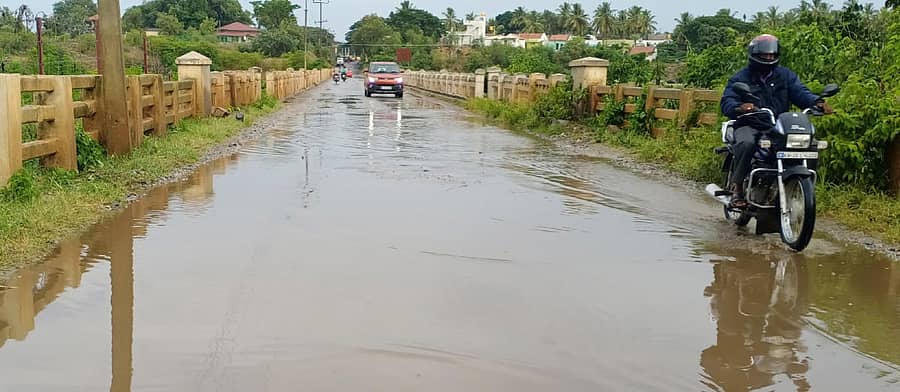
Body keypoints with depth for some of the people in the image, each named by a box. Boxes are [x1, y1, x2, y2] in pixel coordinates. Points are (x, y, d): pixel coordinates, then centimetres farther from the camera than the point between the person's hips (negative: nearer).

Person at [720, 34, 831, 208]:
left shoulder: (786, 75, 17)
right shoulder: (741, 78, 7)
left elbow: (800, 92, 2)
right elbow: (726, 102, -8)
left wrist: (817, 102, -21)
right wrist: (739, 107, -33)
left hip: (779, 127, 3)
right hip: (749, 126, -3)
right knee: (746, 143, -37)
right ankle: (738, 189, -24)